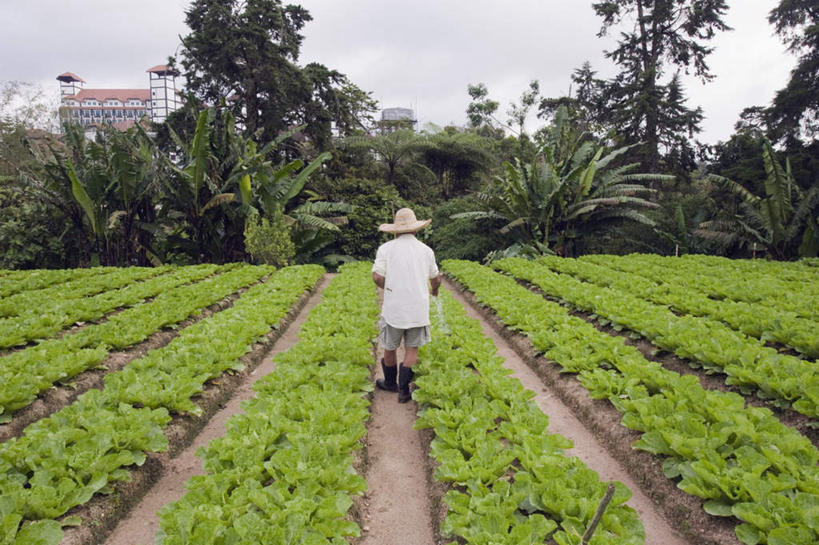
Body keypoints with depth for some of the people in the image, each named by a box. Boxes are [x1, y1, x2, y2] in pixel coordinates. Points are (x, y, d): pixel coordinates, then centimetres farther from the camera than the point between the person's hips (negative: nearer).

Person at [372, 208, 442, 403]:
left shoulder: (386, 248, -3)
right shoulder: (426, 250, 5)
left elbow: (377, 277, -10)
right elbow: (435, 278, 15)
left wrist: (388, 289, 11)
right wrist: (434, 289, 37)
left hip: (394, 307, -1)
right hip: (418, 308, 1)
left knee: (390, 347, 17)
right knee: (411, 349, 10)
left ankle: (390, 382, 34)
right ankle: (404, 390, 7)